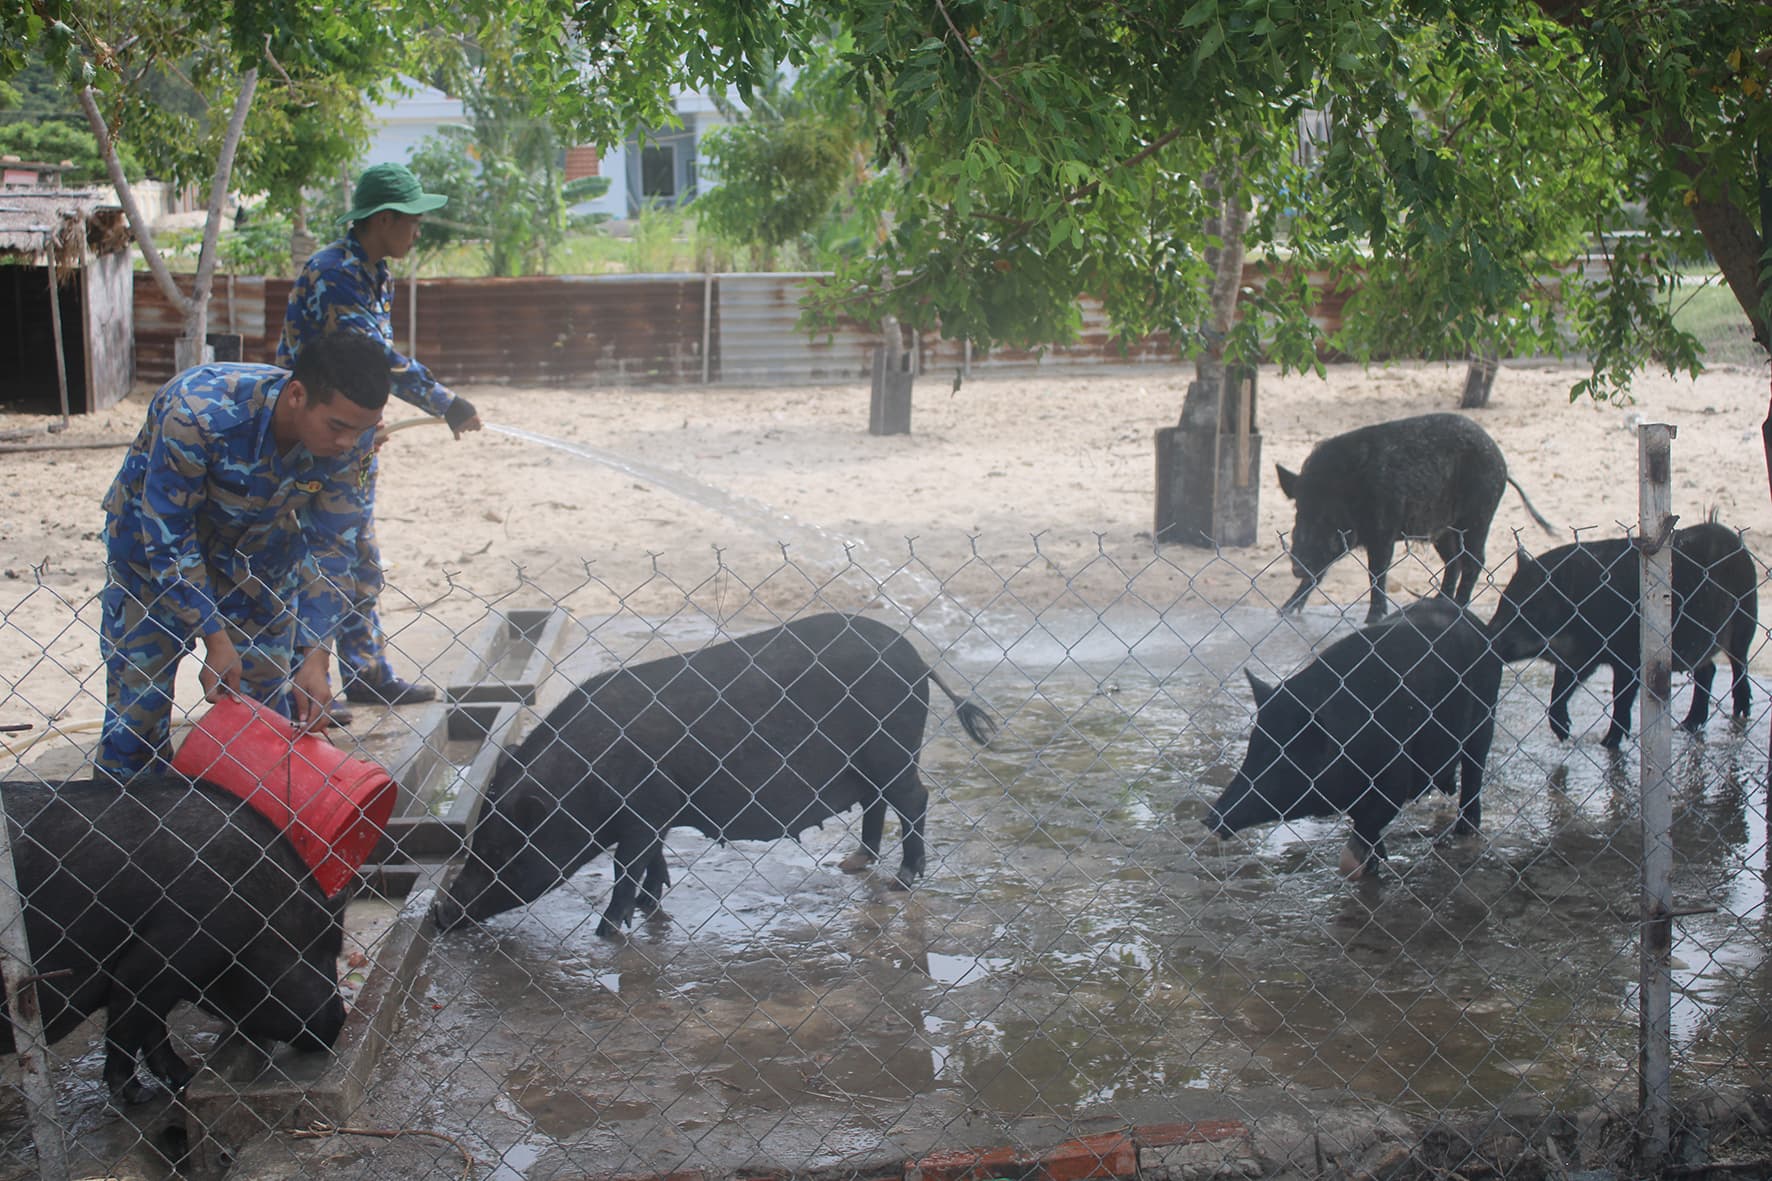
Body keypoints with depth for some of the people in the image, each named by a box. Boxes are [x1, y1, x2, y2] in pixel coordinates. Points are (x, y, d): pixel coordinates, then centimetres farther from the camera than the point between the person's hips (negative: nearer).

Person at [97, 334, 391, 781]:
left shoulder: (351, 435, -25)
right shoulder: (197, 412, -38)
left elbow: (331, 544, -14)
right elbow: (167, 537, -28)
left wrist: (315, 656, -19)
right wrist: (215, 639, -26)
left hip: (262, 539, 3)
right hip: (156, 531, -3)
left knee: (271, 701, 3)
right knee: (137, 704, -1)